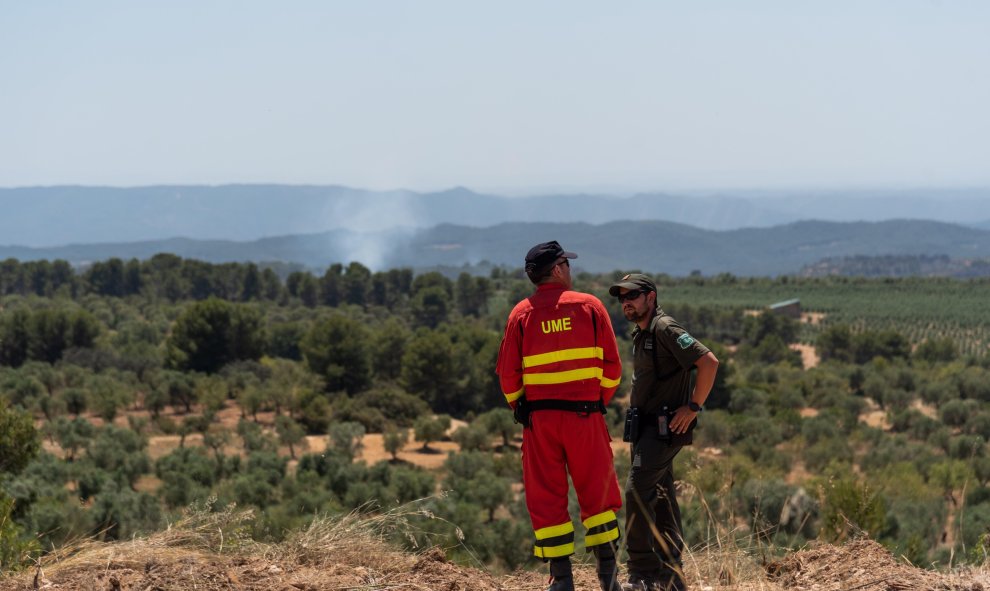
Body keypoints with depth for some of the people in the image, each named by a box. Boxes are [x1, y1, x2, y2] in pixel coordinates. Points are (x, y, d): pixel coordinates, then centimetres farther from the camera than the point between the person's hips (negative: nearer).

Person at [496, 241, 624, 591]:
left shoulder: (521, 313, 1)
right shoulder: (590, 306, 0)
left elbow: (507, 372, 1)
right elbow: (612, 365, 0)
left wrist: (520, 409, 15)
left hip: (538, 417, 0)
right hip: (585, 416, 0)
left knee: (546, 499, 6)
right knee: (597, 493, 11)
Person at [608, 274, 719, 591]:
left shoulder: (665, 329, -15)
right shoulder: (640, 334, 15)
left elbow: (709, 362, -22)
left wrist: (694, 407, -19)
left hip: (664, 428, -10)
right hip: (646, 427, 10)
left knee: (637, 490, -17)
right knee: (660, 496, 12)